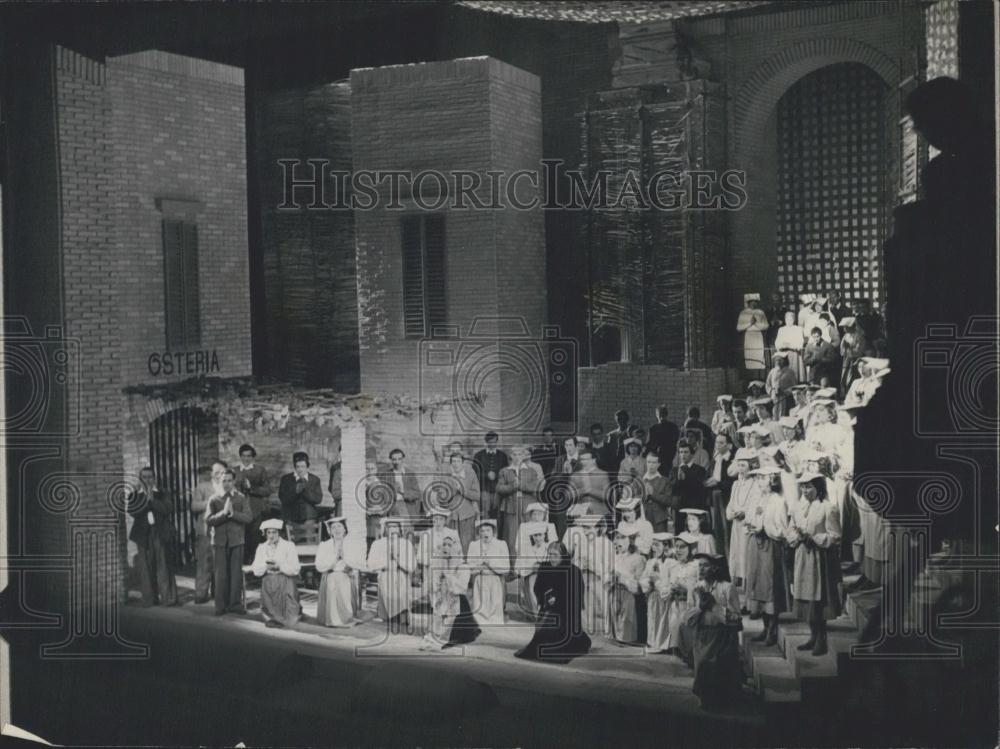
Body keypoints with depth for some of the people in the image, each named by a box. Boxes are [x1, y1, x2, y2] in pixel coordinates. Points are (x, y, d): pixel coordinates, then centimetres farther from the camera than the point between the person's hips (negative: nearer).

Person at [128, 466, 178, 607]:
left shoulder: (162, 494, 10)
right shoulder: (135, 495, 11)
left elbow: (168, 509, -6)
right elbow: (132, 511, -6)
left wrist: (152, 499, -10)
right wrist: (146, 499, -11)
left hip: (161, 533, -1)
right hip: (143, 535, 1)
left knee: (164, 566, -5)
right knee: (146, 568, 0)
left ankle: (168, 598, -3)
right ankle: (149, 599, 5)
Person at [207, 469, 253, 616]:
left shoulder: (242, 499, 8)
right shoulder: (214, 500, 7)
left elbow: (248, 517, -5)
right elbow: (209, 520, -4)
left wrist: (233, 513, -18)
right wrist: (223, 513, -17)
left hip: (236, 539, 0)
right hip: (220, 540, 0)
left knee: (236, 572, 0)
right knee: (221, 574, -1)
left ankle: (235, 603, 7)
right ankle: (221, 605, 6)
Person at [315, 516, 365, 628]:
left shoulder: (355, 545, 8)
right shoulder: (323, 546, 11)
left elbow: (361, 565, -4)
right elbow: (320, 567, -2)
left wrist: (344, 556, -9)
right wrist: (335, 555, -9)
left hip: (348, 579, -1)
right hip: (329, 580, 1)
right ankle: (331, 619, -1)